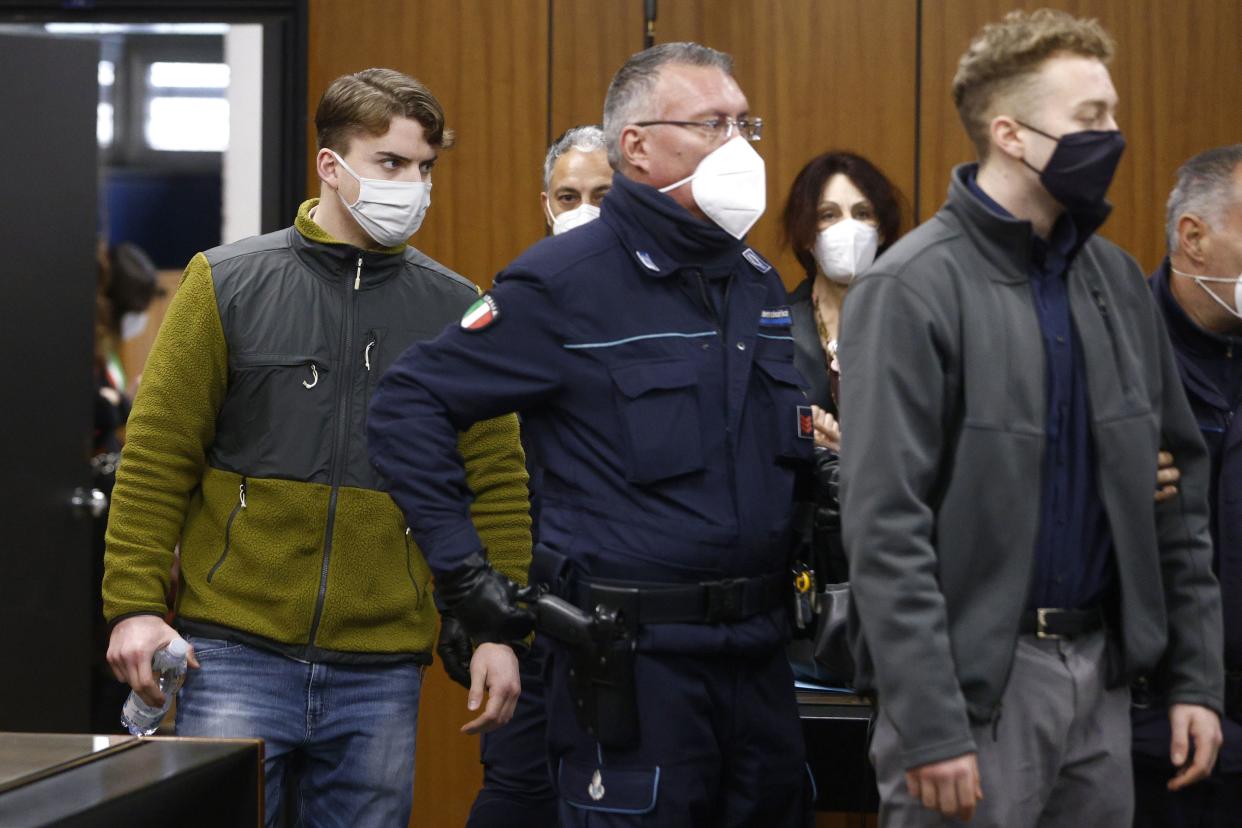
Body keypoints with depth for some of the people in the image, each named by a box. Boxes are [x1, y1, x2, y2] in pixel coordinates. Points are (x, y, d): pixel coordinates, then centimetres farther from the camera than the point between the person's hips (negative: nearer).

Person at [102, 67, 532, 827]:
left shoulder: (456, 309, 7)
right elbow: (156, 460, 1)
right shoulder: (228, 285, 2)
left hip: (381, 672, 2)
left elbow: (496, 482, 8)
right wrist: (135, 604, -6)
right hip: (237, 654, -2)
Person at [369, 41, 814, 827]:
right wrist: (462, 568, -10)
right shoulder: (567, 281, -8)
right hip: (632, 658, -7)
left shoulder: (761, 283, 13)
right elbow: (411, 402, -6)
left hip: (759, 649, 7)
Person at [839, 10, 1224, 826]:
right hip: (976, 678, -6)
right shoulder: (913, 290, -12)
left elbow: (1179, 488, 14)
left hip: (1102, 671, 6)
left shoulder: (1117, 281, 9)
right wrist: (929, 726, -19)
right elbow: (885, 527, -15)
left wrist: (1195, 675, 9)